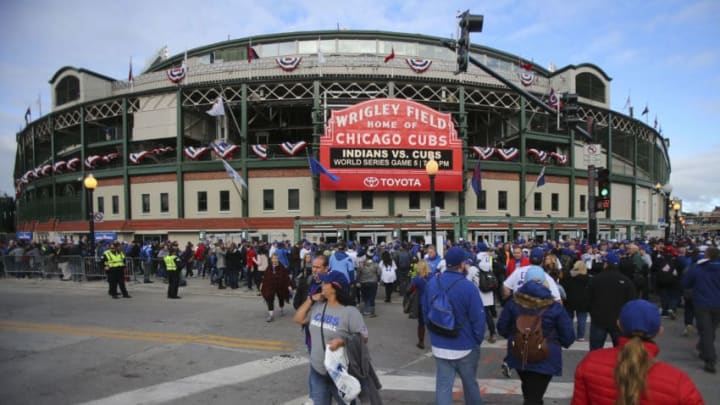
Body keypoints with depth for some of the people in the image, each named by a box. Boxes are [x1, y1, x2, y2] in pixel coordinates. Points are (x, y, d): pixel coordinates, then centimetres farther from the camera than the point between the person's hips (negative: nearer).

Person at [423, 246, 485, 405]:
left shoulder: (431, 283, -4)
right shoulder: (468, 287, -22)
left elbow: (425, 313, 7)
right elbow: (478, 319, -17)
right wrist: (478, 341, 1)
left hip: (439, 346, 4)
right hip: (465, 346, -3)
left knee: (443, 386, 8)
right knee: (470, 383, 19)